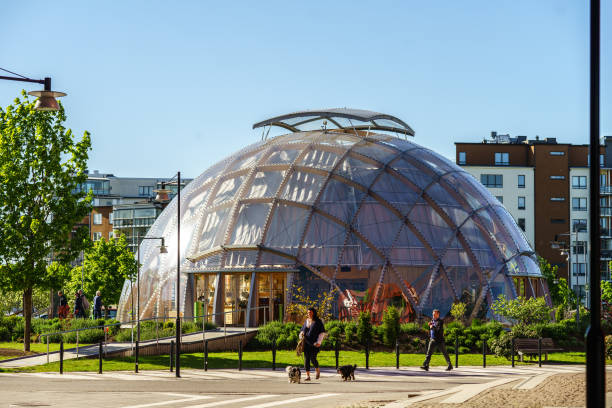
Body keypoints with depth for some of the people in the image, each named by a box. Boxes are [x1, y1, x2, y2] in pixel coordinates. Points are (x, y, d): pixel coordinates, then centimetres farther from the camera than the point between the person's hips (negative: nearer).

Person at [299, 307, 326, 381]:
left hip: (314, 343, -5)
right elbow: (303, 330, 21)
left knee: (313, 358, -11)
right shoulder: (307, 321, 14)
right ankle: (308, 376, -2)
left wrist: (319, 342, -13)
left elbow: (322, 332, -3)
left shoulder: (318, 321, -1)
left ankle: (317, 371, 18)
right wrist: (302, 334, -3)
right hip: (307, 342, 5)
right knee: (306, 358, -3)